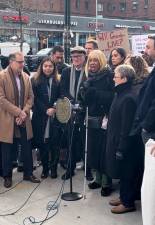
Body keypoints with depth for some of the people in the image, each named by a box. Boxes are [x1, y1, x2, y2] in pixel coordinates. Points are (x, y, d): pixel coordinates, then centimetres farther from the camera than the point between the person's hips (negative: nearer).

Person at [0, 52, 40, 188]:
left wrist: (24, 112, -9)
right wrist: (18, 112, -18)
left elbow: (30, 97, 7)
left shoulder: (26, 77, 7)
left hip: (24, 119, 5)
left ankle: (28, 173, 26)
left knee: (27, 148, 11)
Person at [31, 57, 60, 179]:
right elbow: (35, 99, -3)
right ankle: (45, 168, 16)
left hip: (55, 116, 1)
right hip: (40, 116, 0)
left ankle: (53, 168, 13)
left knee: (54, 142, 0)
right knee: (42, 143, 3)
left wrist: (54, 109, -11)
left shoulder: (58, 81, 7)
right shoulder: (35, 81, 4)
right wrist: (46, 110, -12)